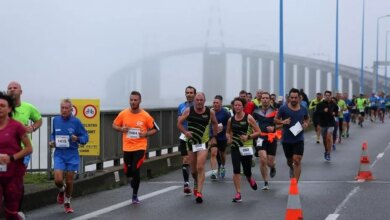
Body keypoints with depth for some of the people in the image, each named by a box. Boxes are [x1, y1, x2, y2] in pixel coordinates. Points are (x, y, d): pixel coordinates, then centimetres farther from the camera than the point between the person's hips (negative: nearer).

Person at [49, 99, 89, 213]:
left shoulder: (76, 121, -7)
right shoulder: (56, 120, 1)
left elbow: (85, 137, -4)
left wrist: (77, 139, -23)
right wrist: (52, 141, 0)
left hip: (72, 154, -1)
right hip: (59, 154, 1)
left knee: (69, 181, 5)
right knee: (58, 180, -13)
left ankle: (67, 203, 29)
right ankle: (61, 190, 25)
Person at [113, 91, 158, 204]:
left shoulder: (145, 116, -7)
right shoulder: (123, 114, -3)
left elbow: (155, 129, 3)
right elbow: (114, 125, 10)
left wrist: (146, 134, -15)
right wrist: (121, 129, -11)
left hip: (140, 147, -3)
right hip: (127, 148, 3)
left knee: (135, 170, -14)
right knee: (128, 172, 7)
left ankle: (135, 195, 5)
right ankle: (133, 182, 44)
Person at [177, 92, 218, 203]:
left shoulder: (210, 112, -6)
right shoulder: (188, 110, -6)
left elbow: (215, 124, 13)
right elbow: (179, 123, -1)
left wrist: (214, 137, 9)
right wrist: (185, 132, -17)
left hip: (203, 142, -2)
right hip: (191, 141, 2)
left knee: (200, 167, -15)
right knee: (193, 169, 12)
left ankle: (199, 192, -14)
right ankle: (196, 183, 43)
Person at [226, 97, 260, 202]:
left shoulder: (248, 118, -5)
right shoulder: (231, 120, 5)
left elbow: (258, 132, -3)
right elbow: (228, 132, 21)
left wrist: (248, 137, -17)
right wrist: (229, 138, -1)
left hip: (246, 147, -2)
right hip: (235, 147, 2)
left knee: (247, 171, 5)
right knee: (236, 170, -11)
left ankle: (250, 179, 44)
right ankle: (238, 194, -6)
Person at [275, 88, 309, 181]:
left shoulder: (303, 109, 0)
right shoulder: (283, 108, -7)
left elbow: (307, 118, 19)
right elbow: (276, 119, 2)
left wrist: (306, 123, -2)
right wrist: (282, 122, -18)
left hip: (299, 139, 0)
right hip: (286, 139, 0)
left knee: (297, 160, -13)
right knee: (289, 160, 18)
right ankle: (291, 169, 55)